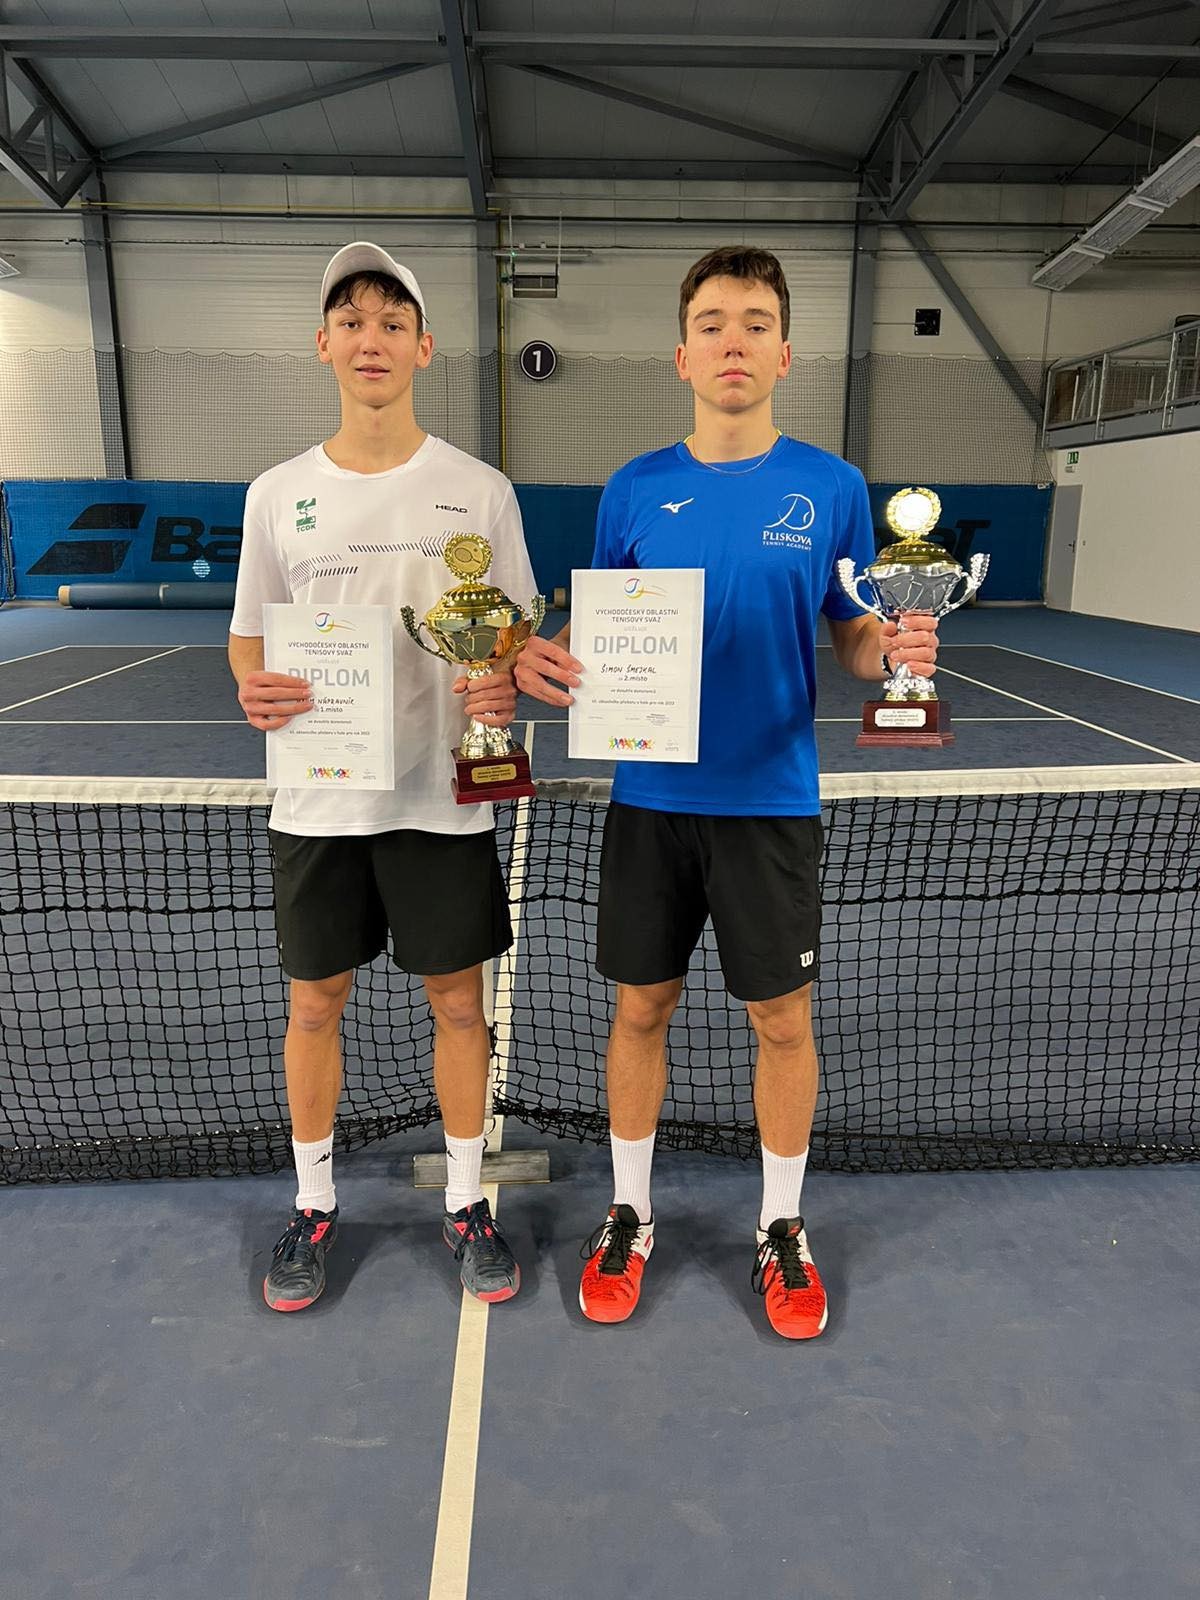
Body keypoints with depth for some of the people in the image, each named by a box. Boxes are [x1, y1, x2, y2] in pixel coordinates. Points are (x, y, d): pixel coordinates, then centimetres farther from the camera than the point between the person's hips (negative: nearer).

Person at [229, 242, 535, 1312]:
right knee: (316, 1002, 11)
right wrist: (256, 689, -13)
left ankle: (467, 1204, 29)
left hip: (444, 795, -1)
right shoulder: (278, 494, 5)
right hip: (318, 798, 2)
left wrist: (505, 686, -17)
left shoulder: (480, 490, 1)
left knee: (458, 1000, 8)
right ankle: (314, 1206, 33)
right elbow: (250, 637, 10)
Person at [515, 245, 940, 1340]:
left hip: (771, 801, -1)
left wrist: (896, 648, -18)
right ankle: (629, 1216, 33)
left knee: (783, 1020, 9)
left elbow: (856, 639, 5)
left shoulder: (831, 487, 0)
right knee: (641, 1008, 11)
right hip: (651, 797, 1)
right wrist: (550, 662, -14)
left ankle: (782, 1230, 33)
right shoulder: (634, 489, 3)